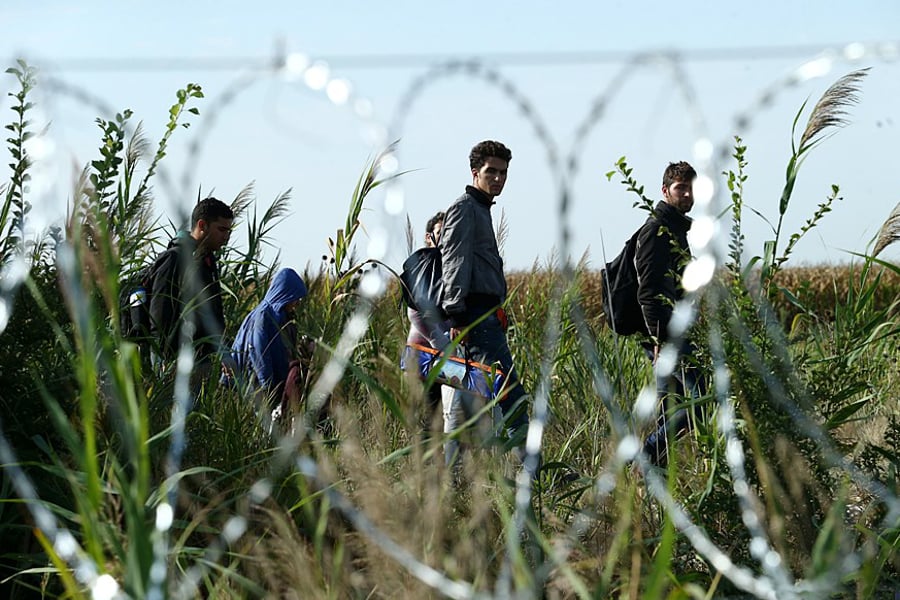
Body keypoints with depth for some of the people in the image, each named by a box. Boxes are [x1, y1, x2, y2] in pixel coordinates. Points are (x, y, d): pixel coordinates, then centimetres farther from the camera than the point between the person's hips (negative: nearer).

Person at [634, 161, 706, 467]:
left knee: (671, 405, 10)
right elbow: (649, 290, -19)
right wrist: (661, 339, -25)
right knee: (702, 396, -15)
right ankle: (648, 454, -12)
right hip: (665, 335, -10)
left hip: (673, 334, 10)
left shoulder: (677, 229, 22)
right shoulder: (656, 229, -10)